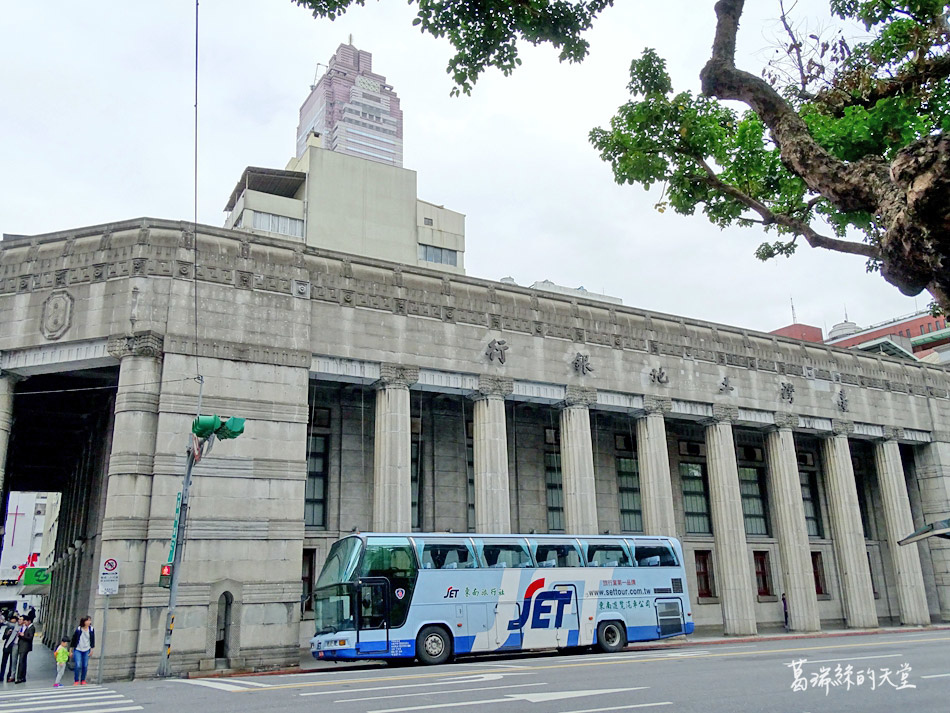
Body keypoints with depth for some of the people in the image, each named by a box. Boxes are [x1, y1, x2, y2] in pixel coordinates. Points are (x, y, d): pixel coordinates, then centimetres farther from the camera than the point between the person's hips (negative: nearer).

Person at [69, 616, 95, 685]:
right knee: (78, 665, -9)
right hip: (77, 650, -2)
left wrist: (91, 649, 6)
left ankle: (83, 680, 19)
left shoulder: (91, 629, -5)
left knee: (85, 666, 5)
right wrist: (70, 650, 2)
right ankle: (76, 681, 5)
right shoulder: (78, 630, -12)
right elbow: (73, 639, -2)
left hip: (86, 650, 2)